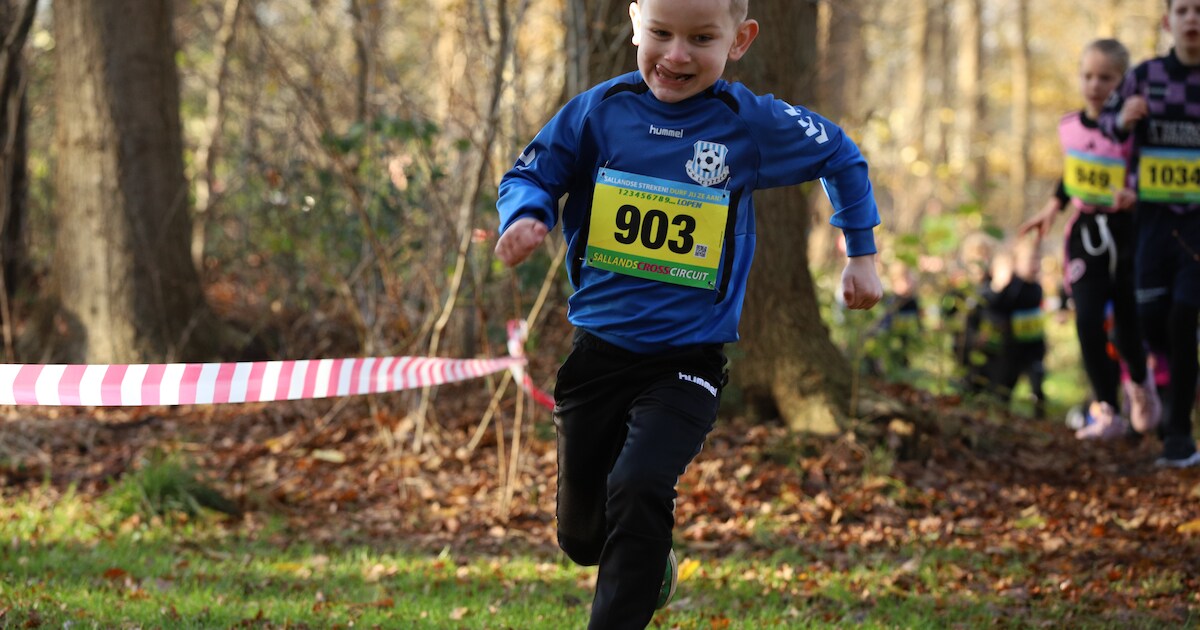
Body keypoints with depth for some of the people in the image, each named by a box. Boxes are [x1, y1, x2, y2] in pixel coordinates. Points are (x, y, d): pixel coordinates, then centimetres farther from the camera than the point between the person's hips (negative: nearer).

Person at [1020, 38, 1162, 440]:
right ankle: (1107, 411, -1)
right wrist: (1052, 209, 20)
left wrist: (1133, 195, -32)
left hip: (1127, 231, -3)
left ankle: (1140, 384, 37)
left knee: (1129, 324, 4)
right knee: (1088, 321, -10)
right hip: (1085, 235, 3)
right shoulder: (1070, 128, 3)